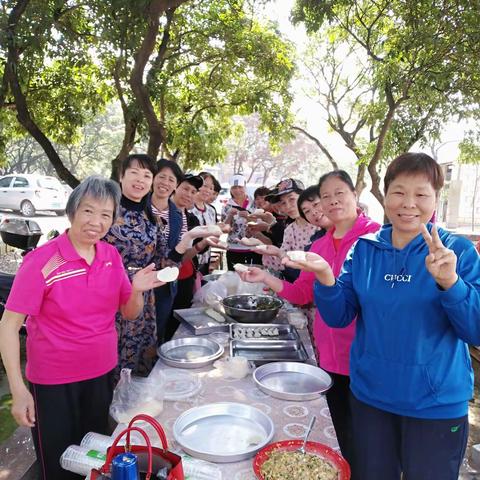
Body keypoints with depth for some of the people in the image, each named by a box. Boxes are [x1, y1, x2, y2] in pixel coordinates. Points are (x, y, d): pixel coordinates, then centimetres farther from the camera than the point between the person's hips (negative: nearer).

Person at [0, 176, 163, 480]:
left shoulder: (111, 255, -4)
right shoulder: (41, 261, -18)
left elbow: (129, 314, 2)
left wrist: (137, 290, -19)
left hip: (102, 373, 4)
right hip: (53, 382, -4)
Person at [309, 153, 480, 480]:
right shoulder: (365, 249, -3)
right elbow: (339, 317, -3)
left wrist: (450, 282, -31)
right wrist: (326, 280, -22)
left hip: (436, 405, -2)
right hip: (370, 395, 3)